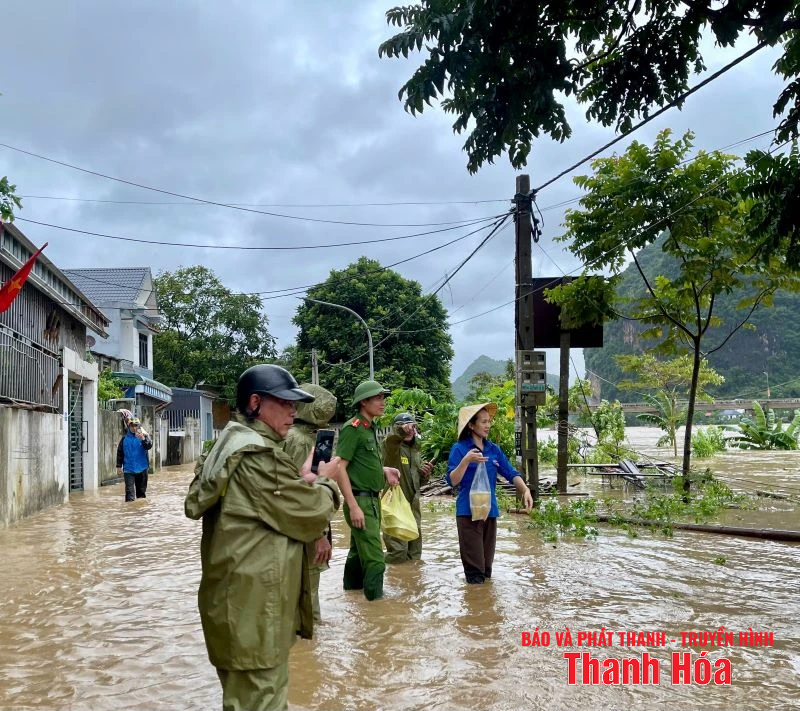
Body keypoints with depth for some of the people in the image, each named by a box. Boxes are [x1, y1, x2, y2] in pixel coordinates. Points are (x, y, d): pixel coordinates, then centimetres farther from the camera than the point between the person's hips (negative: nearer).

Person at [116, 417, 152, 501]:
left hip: (142, 469, 0)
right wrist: (119, 466, 4)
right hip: (128, 470, 0)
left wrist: (143, 439, -36)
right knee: (129, 490, -9)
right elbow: (119, 453, 8)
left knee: (141, 490, 12)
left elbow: (149, 446, -18)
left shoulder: (144, 435, 0)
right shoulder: (125, 438, 4)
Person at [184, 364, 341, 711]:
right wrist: (326, 482, 3)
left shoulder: (231, 444, 12)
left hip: (237, 597, 11)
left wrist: (302, 485, 6)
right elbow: (310, 513, -16)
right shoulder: (259, 455, -21)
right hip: (253, 604, -11)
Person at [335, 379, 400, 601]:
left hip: (372, 500, 9)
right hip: (360, 501, -9)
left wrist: (384, 470, 5)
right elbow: (339, 468, -18)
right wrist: (353, 506, -22)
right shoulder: (353, 428, -13)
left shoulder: (370, 429, 13)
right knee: (375, 559, -10)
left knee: (359, 553, 17)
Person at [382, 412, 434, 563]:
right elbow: (392, 438, -33)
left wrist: (425, 474, 0)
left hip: (413, 503, 7)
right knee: (397, 551, -11)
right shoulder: (392, 445, -6)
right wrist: (401, 430, -55)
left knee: (415, 551, 15)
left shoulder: (415, 450, 16)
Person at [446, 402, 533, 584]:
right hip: (468, 511, -5)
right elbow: (452, 481, -13)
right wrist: (466, 461, -26)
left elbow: (510, 473, 6)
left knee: (487, 557, 16)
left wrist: (525, 490, -10)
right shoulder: (459, 449, -6)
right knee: (473, 561, -4)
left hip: (490, 509, 5)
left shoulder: (494, 449, 8)